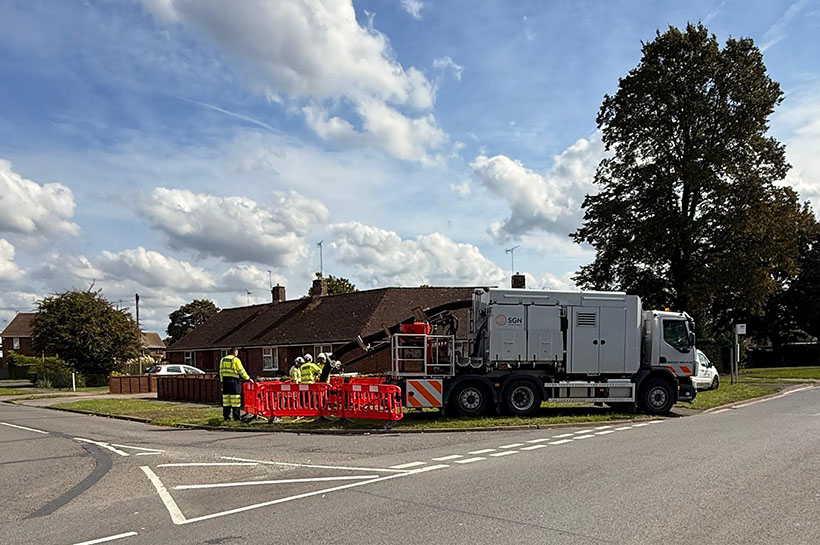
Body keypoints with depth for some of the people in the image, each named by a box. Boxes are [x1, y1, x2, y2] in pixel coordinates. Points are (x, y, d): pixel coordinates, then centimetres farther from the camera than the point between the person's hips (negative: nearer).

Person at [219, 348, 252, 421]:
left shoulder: (223, 360, 14)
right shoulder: (236, 360, -5)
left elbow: (221, 372, 13)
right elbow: (241, 371, -5)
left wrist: (222, 381, 18)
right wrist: (248, 378, 3)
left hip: (225, 380, 6)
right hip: (234, 380, -6)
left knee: (226, 400, 9)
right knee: (235, 400, -2)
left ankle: (226, 417, 11)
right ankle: (236, 417, -1)